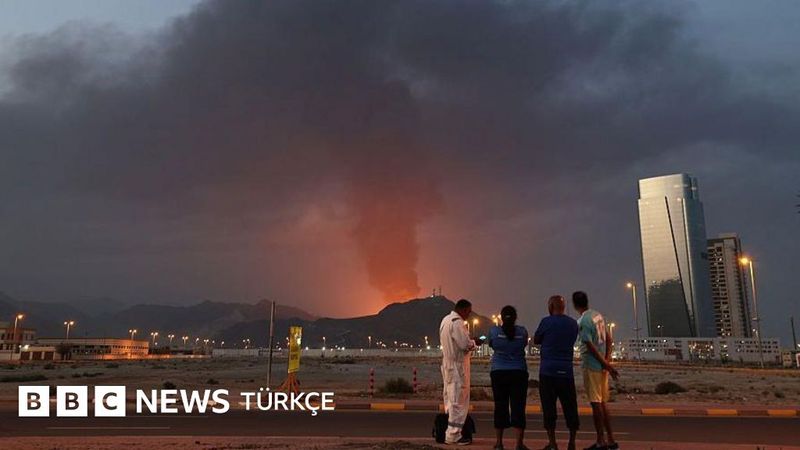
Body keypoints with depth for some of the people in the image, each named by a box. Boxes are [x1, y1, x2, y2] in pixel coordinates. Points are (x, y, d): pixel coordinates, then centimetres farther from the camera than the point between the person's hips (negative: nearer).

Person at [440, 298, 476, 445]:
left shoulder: (446, 319, 13)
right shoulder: (457, 322, -17)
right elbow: (465, 345, -21)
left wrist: (469, 341, 12)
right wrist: (474, 343, -1)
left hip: (447, 364, 10)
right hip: (458, 365, -10)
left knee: (450, 398, 15)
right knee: (459, 401, -3)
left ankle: (449, 432, 21)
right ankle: (453, 435, 1)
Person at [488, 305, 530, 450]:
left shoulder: (494, 331, -5)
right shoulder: (522, 331, -2)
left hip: (499, 373, 0)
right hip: (519, 373, 0)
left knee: (500, 407, 7)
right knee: (518, 407, 3)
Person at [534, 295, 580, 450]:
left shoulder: (546, 322, -5)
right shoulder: (573, 323, 7)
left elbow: (536, 340, 6)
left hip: (548, 371, -3)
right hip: (566, 371, 3)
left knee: (549, 408, 2)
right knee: (570, 407, 9)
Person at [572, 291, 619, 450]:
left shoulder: (582, 322, -16)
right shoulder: (598, 315, 9)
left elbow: (591, 346, -19)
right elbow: (608, 339, 9)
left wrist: (606, 365, -14)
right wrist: (607, 359, 1)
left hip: (592, 366, -8)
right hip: (602, 365, 8)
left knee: (596, 403, 0)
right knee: (602, 403, 15)